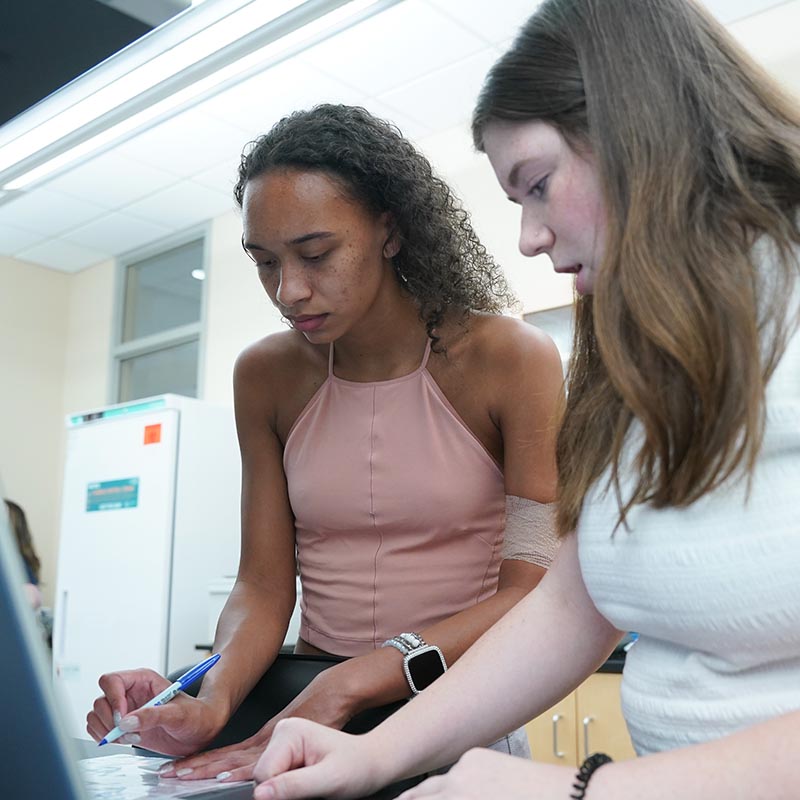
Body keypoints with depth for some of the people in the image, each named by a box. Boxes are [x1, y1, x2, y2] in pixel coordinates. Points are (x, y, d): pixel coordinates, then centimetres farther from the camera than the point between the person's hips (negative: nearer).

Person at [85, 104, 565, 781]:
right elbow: (264, 584, 5)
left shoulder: (513, 360, -6)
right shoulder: (267, 376, 5)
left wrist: (349, 682, -21)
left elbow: (535, 592, -10)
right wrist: (213, 701, -16)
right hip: (311, 708, 3)